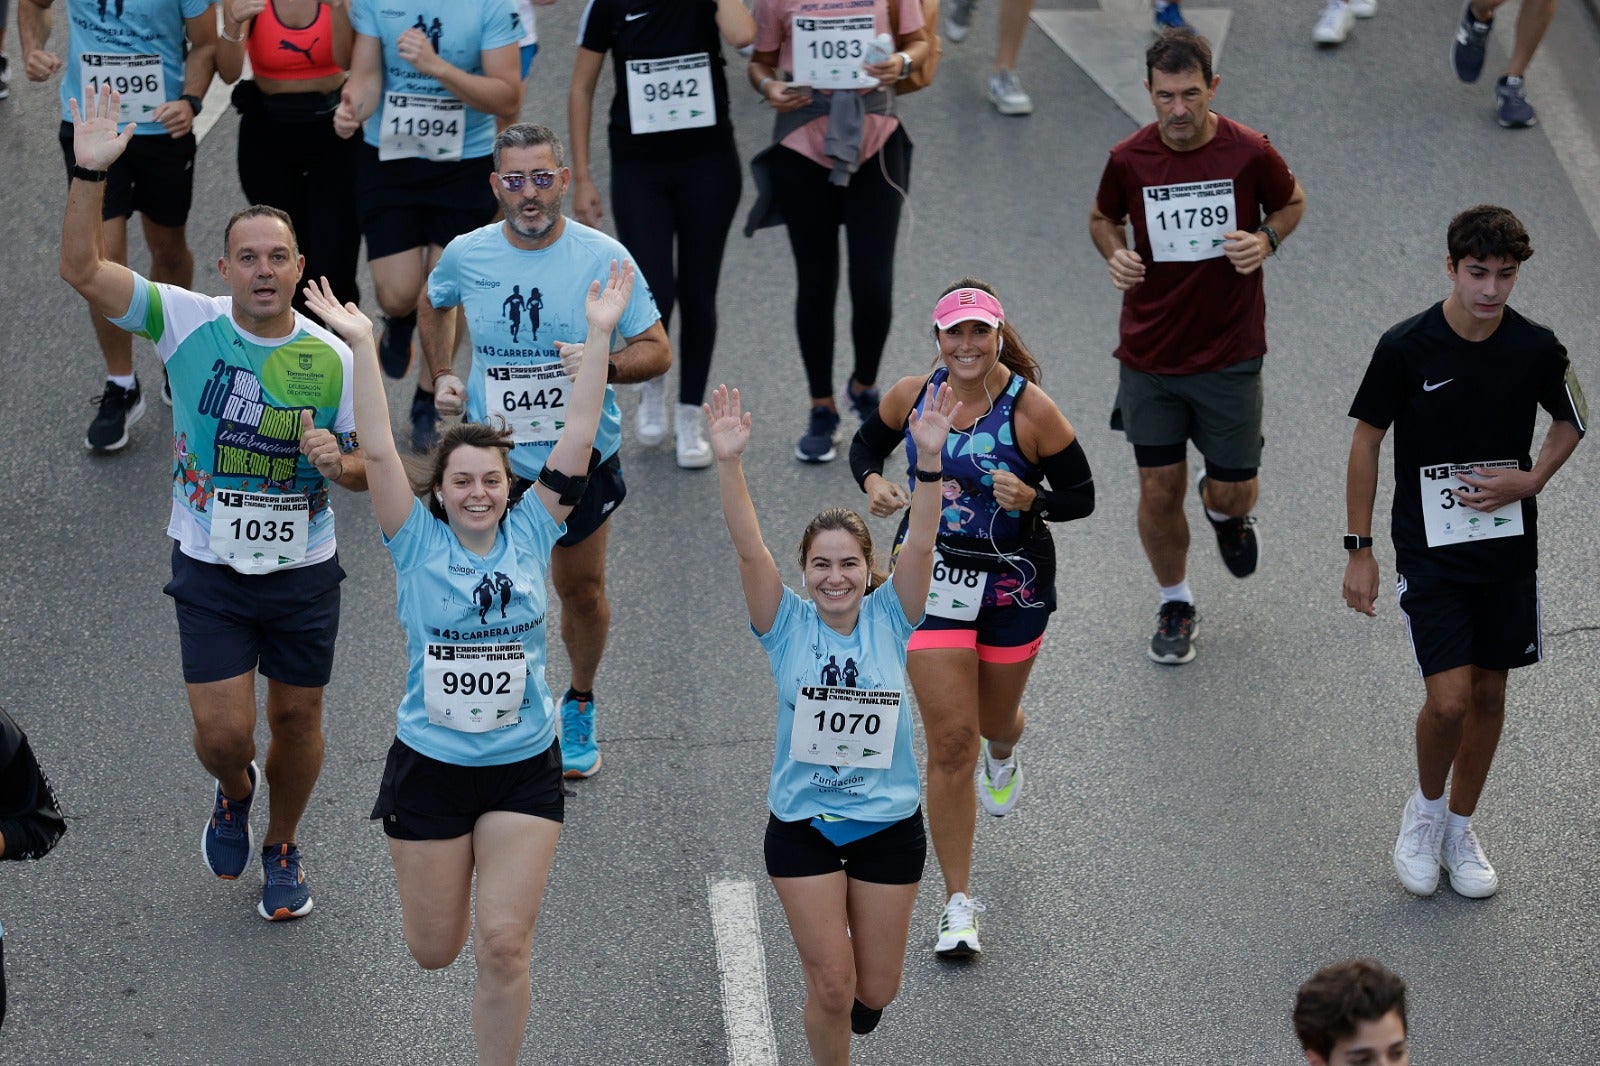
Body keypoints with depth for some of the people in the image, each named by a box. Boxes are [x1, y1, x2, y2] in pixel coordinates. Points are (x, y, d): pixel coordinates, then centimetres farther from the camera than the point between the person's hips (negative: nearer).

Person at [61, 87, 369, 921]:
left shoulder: (332, 358, -6)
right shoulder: (188, 322, -10)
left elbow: (368, 468, 4)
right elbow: (82, 269, -18)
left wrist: (338, 462, -20)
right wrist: (90, 175, -32)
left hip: (305, 572, 1)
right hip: (210, 572, -1)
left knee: (297, 719, 11)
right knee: (222, 734, -4)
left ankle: (282, 847, 37)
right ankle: (234, 792, 33)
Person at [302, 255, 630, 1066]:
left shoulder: (530, 534, -1)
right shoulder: (418, 542, -4)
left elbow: (577, 441, -7)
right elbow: (379, 452, -14)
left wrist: (599, 337, -15)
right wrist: (361, 347, -23)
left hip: (523, 765, 0)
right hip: (429, 763, 0)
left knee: (504, 943, -7)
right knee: (433, 950, 11)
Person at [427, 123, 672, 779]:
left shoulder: (604, 257, -13)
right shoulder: (467, 256, -6)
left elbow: (657, 352, -8)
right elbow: (433, 304, 19)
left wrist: (603, 364, -28)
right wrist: (440, 375, 6)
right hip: (493, 459, 1)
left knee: (582, 591, 14)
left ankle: (580, 703, 41)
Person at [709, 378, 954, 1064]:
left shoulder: (888, 620, -5)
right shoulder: (788, 625, -7)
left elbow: (919, 545, -19)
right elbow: (749, 549, -20)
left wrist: (929, 458, -36)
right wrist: (728, 463, -36)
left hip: (888, 822, 1)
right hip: (802, 823, -1)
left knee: (875, 987, 10)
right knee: (831, 987, -2)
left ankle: (858, 997, 46)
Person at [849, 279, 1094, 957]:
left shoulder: (1031, 409, -15)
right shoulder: (911, 396, -7)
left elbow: (1081, 495, -8)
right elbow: (867, 444, 13)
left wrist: (1031, 500, -29)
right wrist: (873, 482, -9)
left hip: (1013, 587, 0)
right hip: (932, 581, 0)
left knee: (996, 720, 21)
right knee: (950, 739, -7)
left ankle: (1003, 753, 65)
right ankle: (958, 904, 1)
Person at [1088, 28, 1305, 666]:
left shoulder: (1249, 152, -12)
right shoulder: (1129, 159, -8)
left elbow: (1291, 202, 7)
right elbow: (1103, 216, 11)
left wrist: (1266, 240, -14)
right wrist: (1116, 254, -11)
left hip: (1230, 354, -1)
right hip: (1149, 355, 1)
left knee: (1234, 490, 5)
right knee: (1159, 490, 3)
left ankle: (1225, 511, 45)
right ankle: (1176, 606, 27)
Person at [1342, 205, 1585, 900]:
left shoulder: (1536, 348, -7)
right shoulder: (1406, 348, -14)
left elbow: (1571, 419, 12)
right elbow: (1366, 441, -4)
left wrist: (1531, 480, -7)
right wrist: (1359, 550, -3)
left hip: (1509, 549, 3)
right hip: (1428, 550, -3)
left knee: (1489, 693, 12)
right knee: (1448, 701, -11)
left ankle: (1461, 828, 31)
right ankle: (1426, 808, 18)